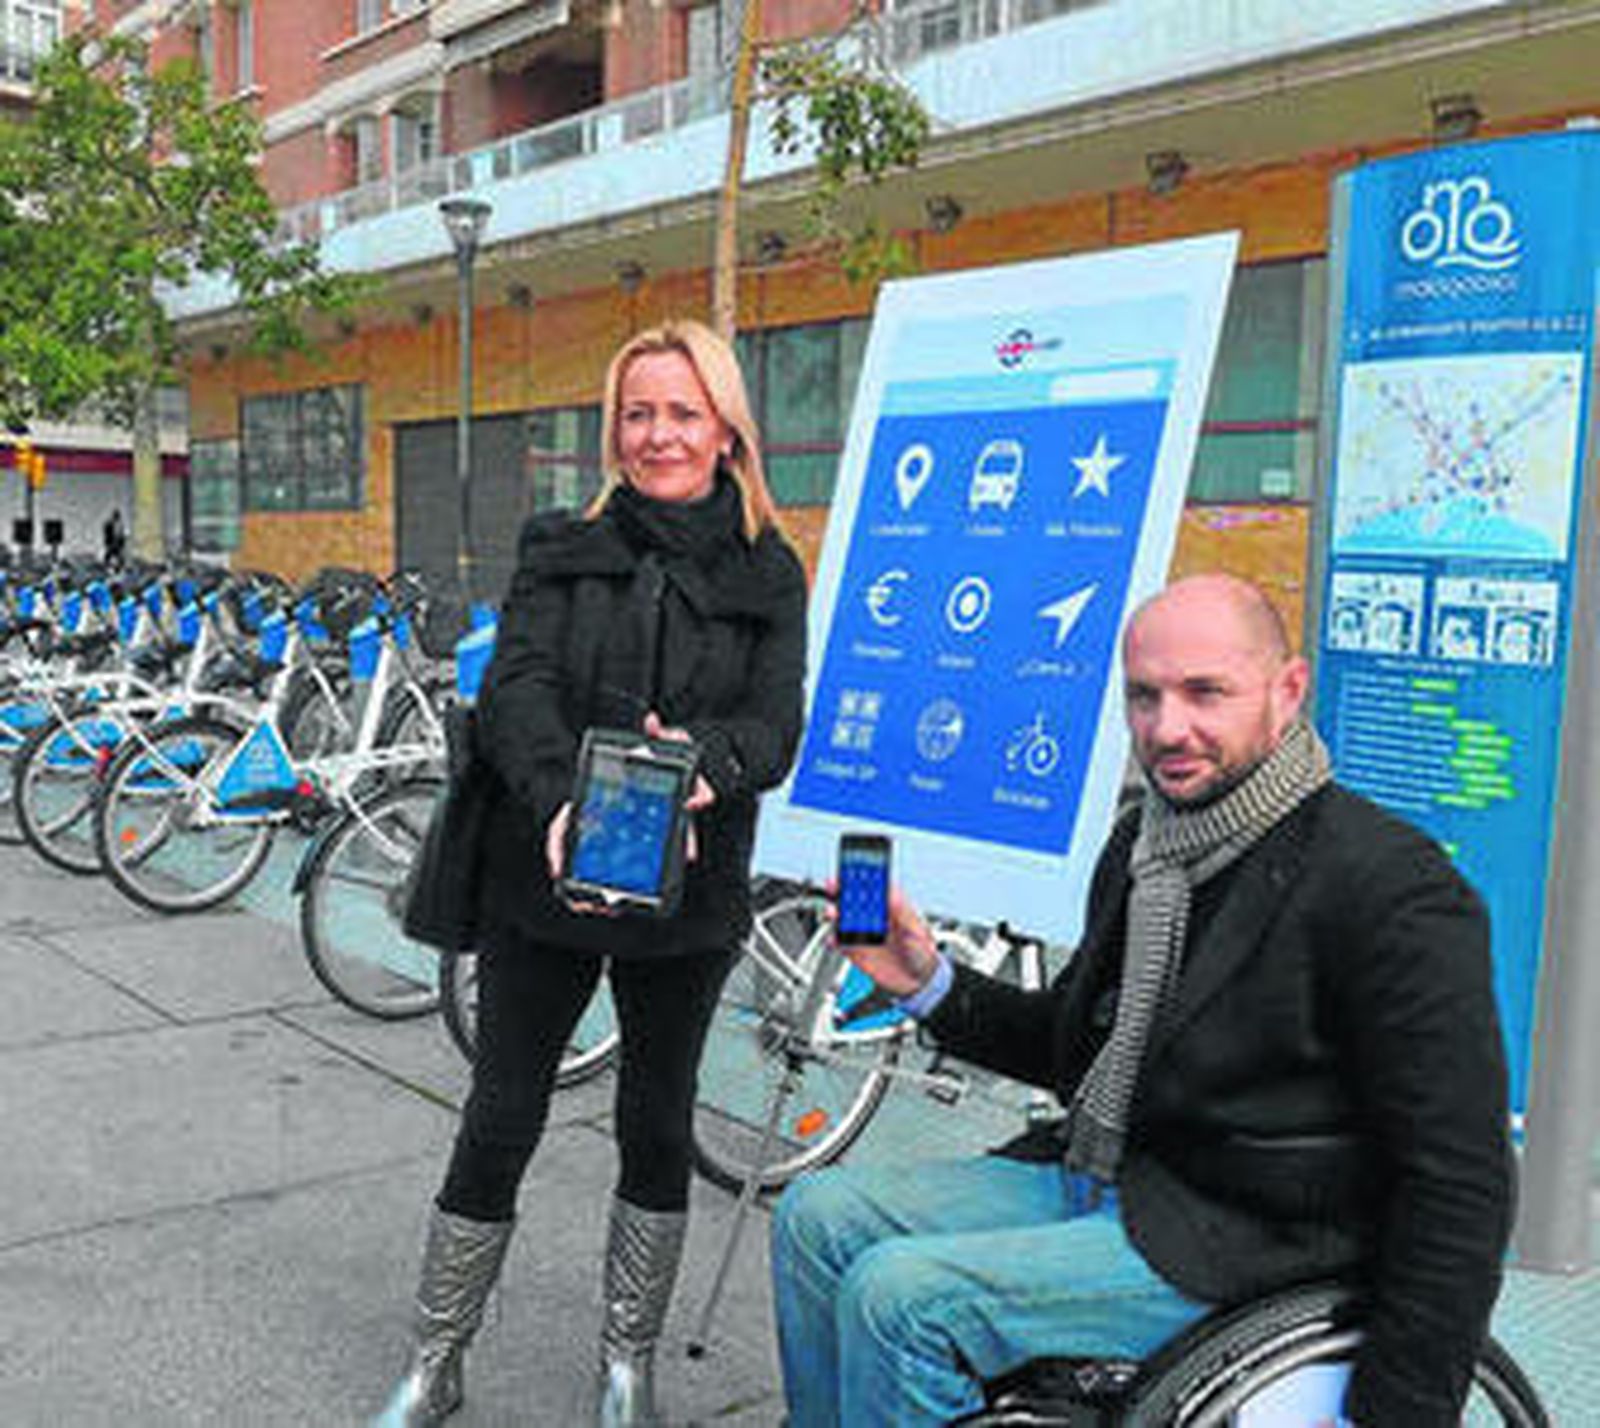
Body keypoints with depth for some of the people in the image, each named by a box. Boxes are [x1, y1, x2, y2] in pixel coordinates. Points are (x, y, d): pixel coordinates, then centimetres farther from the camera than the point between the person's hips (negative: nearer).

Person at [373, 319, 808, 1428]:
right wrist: (559, 798, -32)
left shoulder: (769, 573, 3)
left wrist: (707, 759, -31)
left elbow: (776, 724, -8)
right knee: (499, 1125, 6)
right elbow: (518, 688, -12)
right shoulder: (562, 548, 2)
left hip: (687, 891, 1)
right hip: (546, 879, 0)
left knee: (658, 1127, 14)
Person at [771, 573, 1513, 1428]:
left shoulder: (1393, 886, -17)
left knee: (899, 1294, -21)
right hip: (1091, 1180, 8)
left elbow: (1459, 1184, -16)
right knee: (818, 1216, 0)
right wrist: (929, 986, 3)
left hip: (1239, 1240, -8)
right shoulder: (1142, 841, 8)